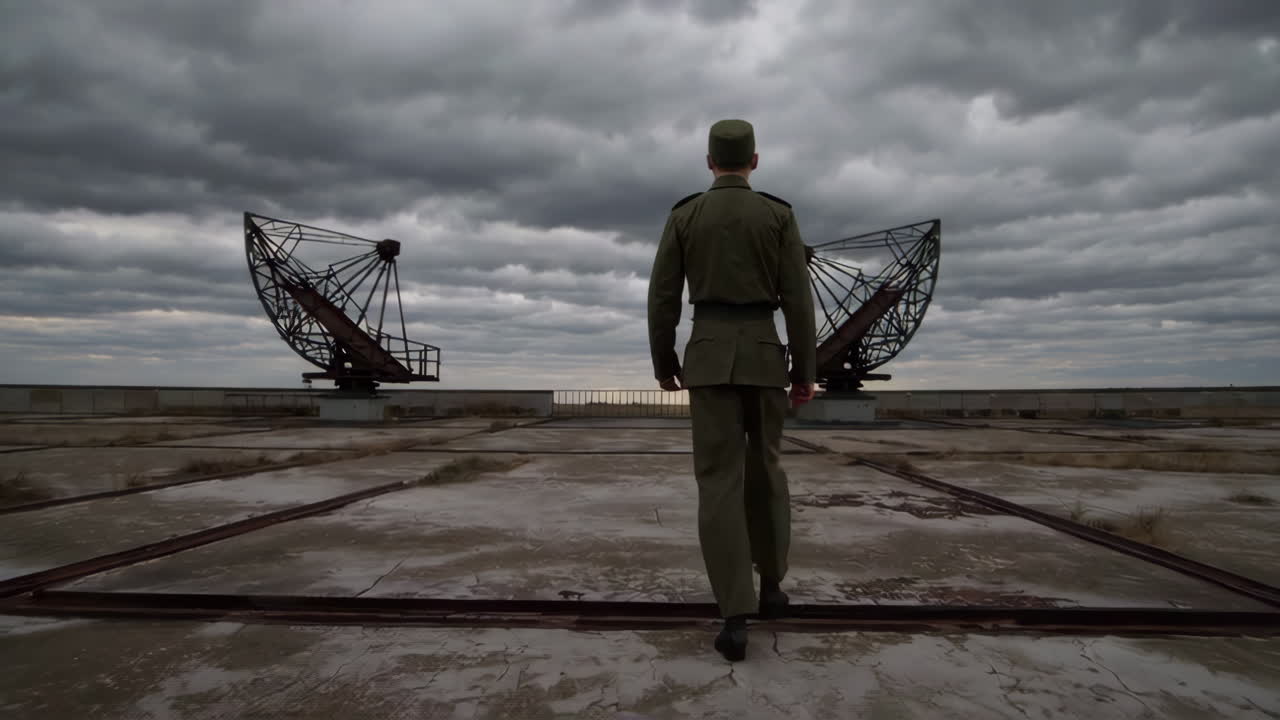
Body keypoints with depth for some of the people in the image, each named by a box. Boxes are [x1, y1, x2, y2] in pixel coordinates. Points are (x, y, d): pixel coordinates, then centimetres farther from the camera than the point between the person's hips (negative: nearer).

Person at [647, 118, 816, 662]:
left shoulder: (683, 216, 4)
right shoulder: (778, 215, 2)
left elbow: (662, 298, 3)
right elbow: (798, 300, -2)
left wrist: (663, 363, 14)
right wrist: (805, 371, 4)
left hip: (708, 356, -1)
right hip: (763, 357, 1)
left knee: (719, 481, -3)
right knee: (764, 466, 20)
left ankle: (735, 620, -10)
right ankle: (771, 584, 28)